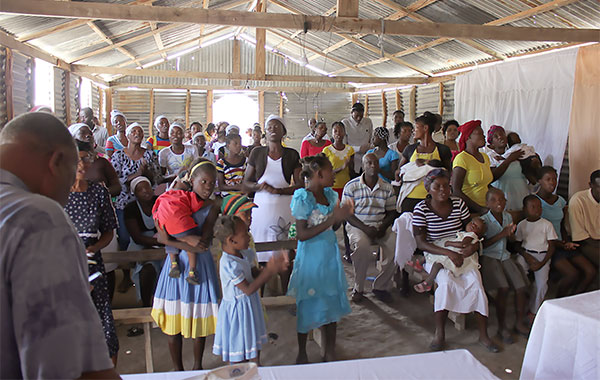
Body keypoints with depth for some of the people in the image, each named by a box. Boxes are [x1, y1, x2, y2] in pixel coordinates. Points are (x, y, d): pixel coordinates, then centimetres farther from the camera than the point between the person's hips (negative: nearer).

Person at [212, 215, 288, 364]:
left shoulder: (245, 255, -3)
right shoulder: (229, 264, -30)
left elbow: (256, 275, 7)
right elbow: (248, 289, -28)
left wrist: (275, 267, -10)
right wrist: (269, 270, -31)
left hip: (250, 305, 9)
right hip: (238, 309, -9)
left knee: (255, 347, 24)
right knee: (239, 355, 10)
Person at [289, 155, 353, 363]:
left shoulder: (330, 195, 5)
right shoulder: (303, 198, -16)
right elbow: (302, 235, -20)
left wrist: (341, 216, -7)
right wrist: (332, 219, -23)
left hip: (330, 256, 7)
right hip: (310, 258, -7)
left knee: (332, 304, 12)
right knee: (308, 307, 6)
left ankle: (330, 353, 28)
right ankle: (302, 354, 25)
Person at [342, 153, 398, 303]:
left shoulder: (387, 187, 8)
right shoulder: (351, 186, -2)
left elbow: (391, 212, 11)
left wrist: (383, 227, -10)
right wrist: (365, 228, -18)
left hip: (380, 227, 3)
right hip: (358, 226, -3)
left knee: (395, 243, -26)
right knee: (362, 245, -36)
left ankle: (381, 286, -7)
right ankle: (358, 288, -15)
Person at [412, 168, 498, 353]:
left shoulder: (459, 204, 3)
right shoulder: (421, 208, -7)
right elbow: (421, 242, -13)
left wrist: (474, 244, -15)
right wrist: (448, 253, -25)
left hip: (460, 254, 3)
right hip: (435, 256, -3)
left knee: (475, 281, -23)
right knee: (446, 281, -31)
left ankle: (483, 335, -13)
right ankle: (440, 334, -20)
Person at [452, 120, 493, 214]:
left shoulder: (485, 157, 13)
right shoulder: (461, 158, -10)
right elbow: (456, 191, -16)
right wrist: (480, 209, -17)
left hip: (485, 207, 7)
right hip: (469, 210, -7)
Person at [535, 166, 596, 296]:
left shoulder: (560, 201, 12)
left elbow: (562, 227, 19)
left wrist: (568, 243, -1)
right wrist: (558, 244, -15)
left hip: (561, 243, 7)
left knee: (590, 272, -9)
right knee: (572, 274, -24)